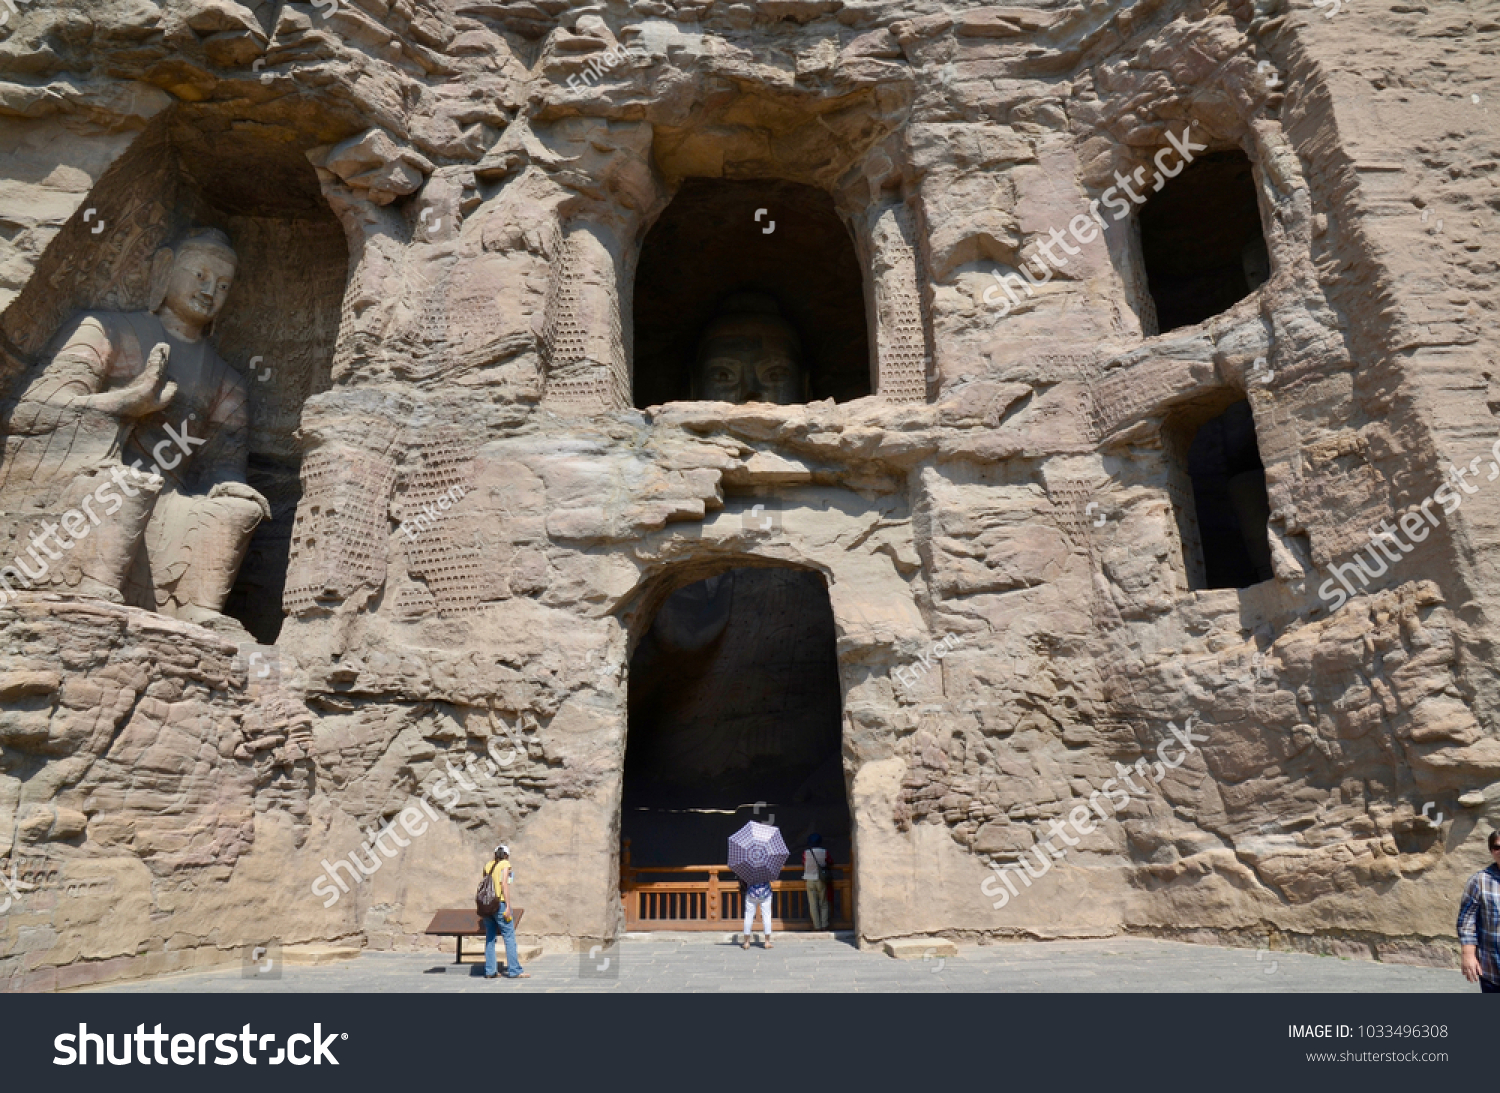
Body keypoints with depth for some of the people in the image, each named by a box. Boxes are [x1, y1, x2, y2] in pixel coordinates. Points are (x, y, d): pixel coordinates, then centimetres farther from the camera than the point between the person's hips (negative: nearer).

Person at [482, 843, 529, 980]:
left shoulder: (488, 865, 15)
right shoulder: (505, 864, -2)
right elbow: (504, 884, -12)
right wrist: (508, 906, -14)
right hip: (500, 903, -6)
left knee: (490, 938, 10)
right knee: (509, 936, -3)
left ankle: (490, 971, 10)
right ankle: (514, 970, -5)